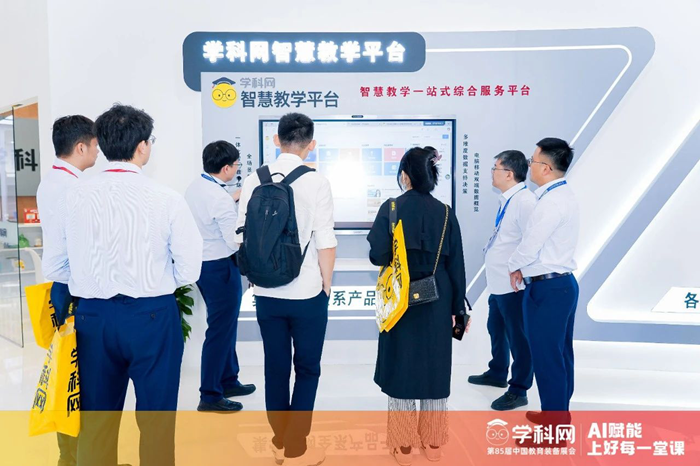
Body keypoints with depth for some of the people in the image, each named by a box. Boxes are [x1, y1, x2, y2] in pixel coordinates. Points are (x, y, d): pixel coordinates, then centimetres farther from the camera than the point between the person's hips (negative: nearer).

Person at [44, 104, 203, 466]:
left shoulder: (76, 197, -2)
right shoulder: (166, 200, -12)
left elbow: (59, 260, 2)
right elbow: (189, 269, -11)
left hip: (93, 315, 4)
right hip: (152, 316, -3)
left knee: (96, 418, 18)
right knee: (156, 418, 12)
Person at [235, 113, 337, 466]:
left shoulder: (253, 181, 0)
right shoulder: (316, 182, -12)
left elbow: (243, 238, 3)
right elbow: (325, 243, -13)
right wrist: (326, 287, 2)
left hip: (266, 294, 4)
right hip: (307, 294, -4)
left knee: (275, 367, 16)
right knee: (307, 369, 12)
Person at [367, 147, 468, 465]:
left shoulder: (390, 208, -8)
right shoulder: (445, 212, -1)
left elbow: (377, 255, -14)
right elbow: (456, 264, 0)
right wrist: (458, 308, 7)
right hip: (436, 302, 2)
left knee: (400, 366, 9)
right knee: (434, 366, 13)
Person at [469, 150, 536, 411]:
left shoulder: (524, 202, -21)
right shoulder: (506, 200, 9)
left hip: (513, 284, -10)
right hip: (498, 282, 10)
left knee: (517, 337, 5)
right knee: (496, 329, 24)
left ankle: (518, 391, 21)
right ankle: (497, 374, 45)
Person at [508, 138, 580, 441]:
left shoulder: (552, 201, -20)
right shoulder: (563, 196, 12)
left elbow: (529, 245, -20)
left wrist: (513, 267, -1)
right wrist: (523, 267, 7)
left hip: (548, 289, -10)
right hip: (563, 283, 10)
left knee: (546, 357, -1)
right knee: (560, 354, 18)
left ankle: (554, 427, 11)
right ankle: (558, 414, 33)